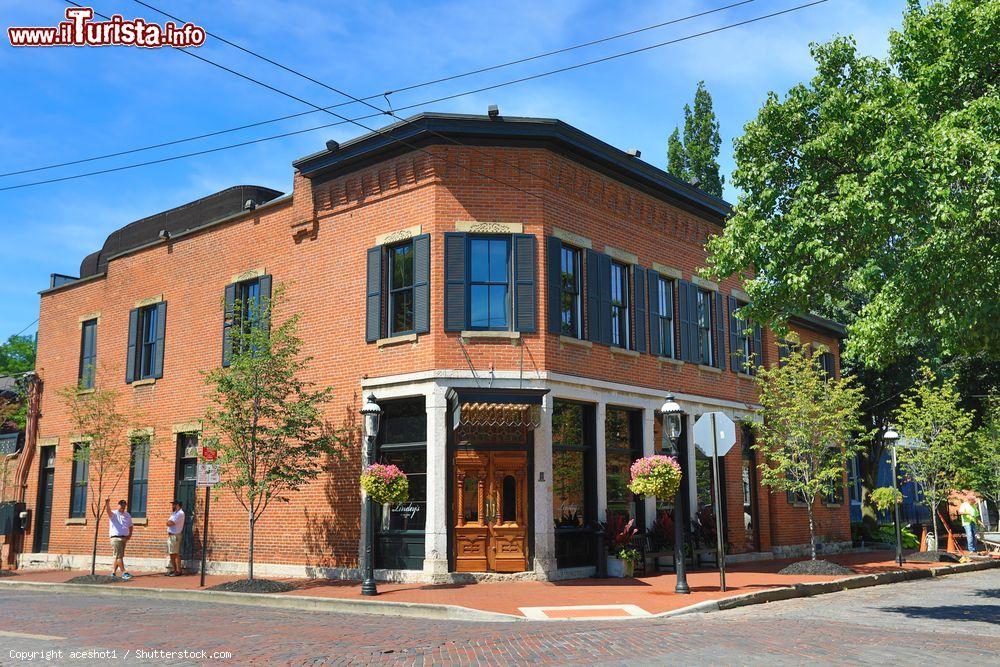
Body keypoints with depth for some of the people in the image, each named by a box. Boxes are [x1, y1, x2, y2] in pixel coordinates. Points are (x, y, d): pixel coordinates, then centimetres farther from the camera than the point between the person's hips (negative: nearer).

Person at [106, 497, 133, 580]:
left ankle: (113, 572, 15)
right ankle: (124, 573, -9)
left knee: (119, 556, 8)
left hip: (124, 538, 6)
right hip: (116, 538, -6)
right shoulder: (114, 514, -2)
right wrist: (107, 503, -46)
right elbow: (108, 511, -25)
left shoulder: (127, 515, 15)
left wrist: (130, 535, 8)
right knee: (119, 556, -8)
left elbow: (130, 526, 24)